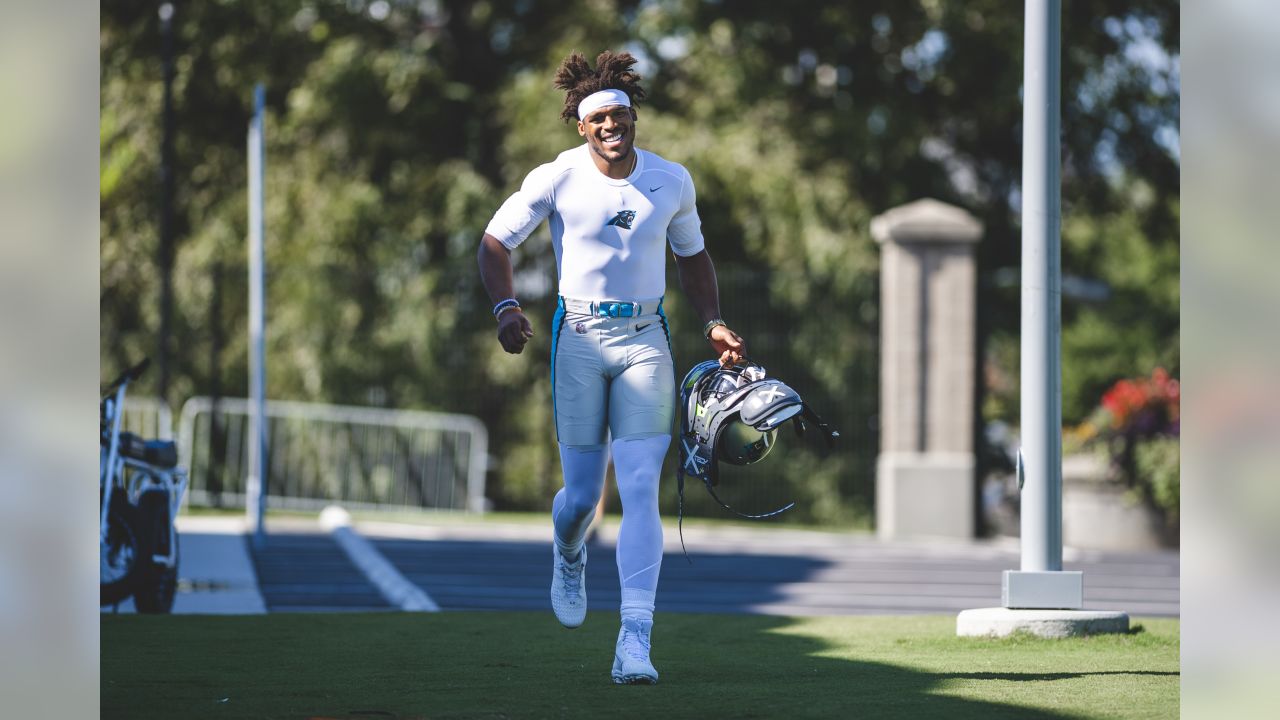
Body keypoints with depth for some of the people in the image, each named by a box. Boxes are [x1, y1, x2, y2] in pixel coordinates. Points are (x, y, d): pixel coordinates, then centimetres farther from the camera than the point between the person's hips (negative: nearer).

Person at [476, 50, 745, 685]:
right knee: (581, 496, 0)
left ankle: (634, 641, -17)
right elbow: (495, 241, 2)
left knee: (640, 489, -13)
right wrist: (505, 306, -14)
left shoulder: (672, 181, 4)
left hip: (645, 340, 1)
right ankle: (569, 555, 40)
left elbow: (692, 256, 20)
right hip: (578, 340, -1)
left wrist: (712, 324, 9)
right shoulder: (556, 179, -4)